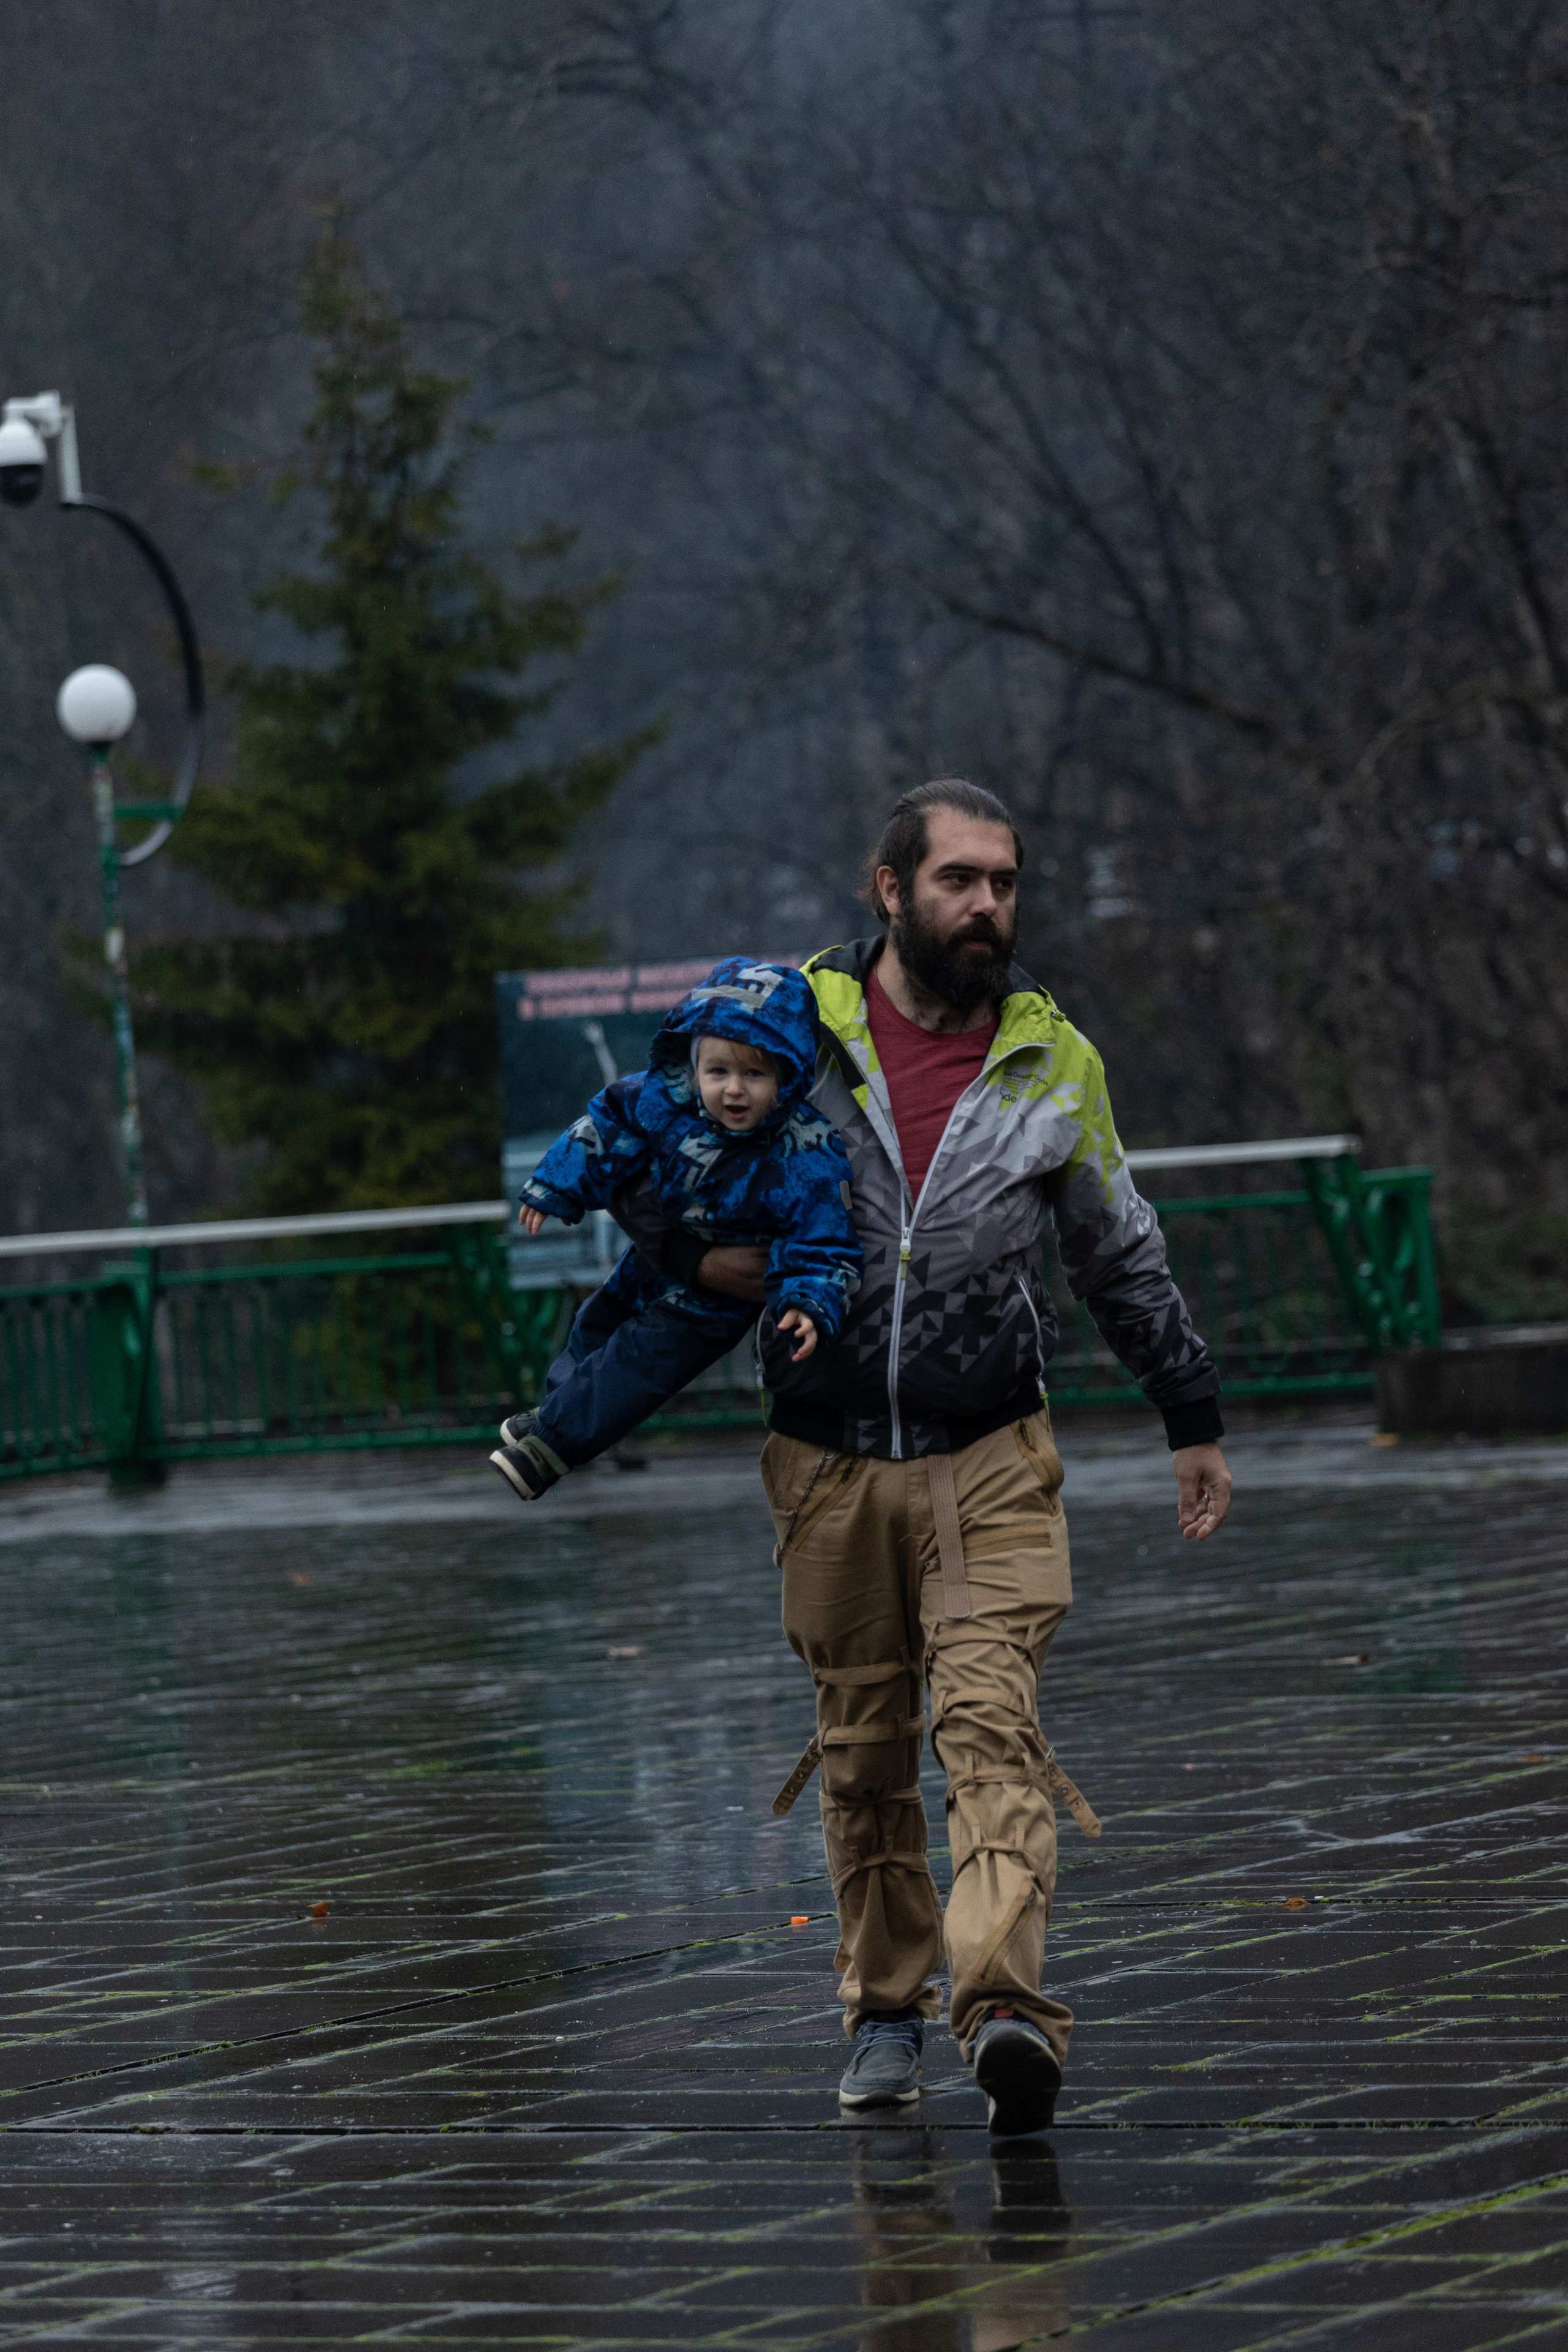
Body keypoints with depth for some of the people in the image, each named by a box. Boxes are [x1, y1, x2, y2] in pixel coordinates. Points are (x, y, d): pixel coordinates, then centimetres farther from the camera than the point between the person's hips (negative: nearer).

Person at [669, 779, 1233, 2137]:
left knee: (992, 1721, -16)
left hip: (993, 1459, -1)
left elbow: (1123, 1260, 17)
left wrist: (1195, 1420, 18)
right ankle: (886, 2009, 21)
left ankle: (1006, 2006, -29)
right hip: (831, 1457, 1)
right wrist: (701, 1255, -12)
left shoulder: (1055, 1061, 6)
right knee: (863, 1747, 8)